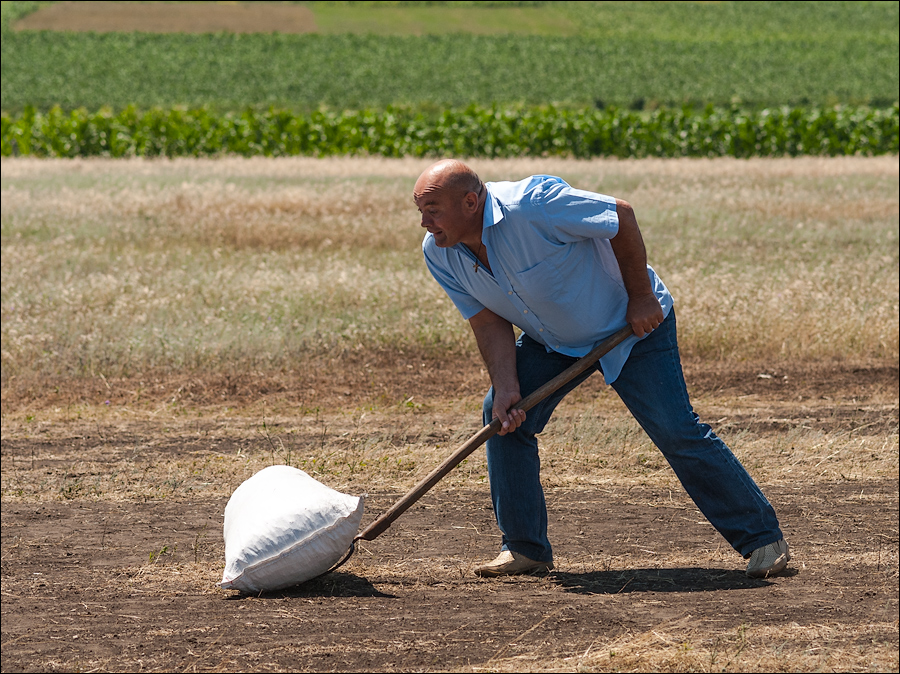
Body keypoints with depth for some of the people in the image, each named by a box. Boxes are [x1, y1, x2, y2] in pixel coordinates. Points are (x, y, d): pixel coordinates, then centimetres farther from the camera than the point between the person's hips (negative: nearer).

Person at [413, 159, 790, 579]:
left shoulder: (532, 205, -35)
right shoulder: (439, 254, -13)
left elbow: (621, 216, -26)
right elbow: (488, 323, -7)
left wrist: (641, 297, -21)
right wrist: (506, 388, -20)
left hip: (632, 325, -6)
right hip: (551, 341, 7)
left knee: (675, 430, -13)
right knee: (500, 412, -8)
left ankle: (763, 540, -4)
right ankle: (525, 548, 3)